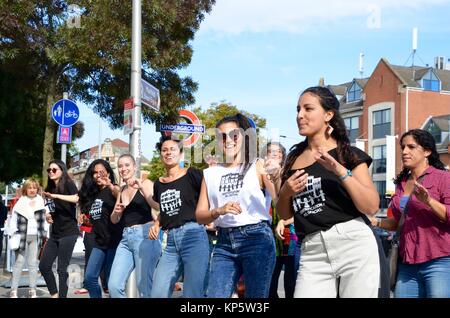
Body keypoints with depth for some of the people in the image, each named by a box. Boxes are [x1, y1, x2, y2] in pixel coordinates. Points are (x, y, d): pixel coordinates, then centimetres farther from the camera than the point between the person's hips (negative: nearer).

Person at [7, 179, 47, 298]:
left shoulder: (41, 202, 7)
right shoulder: (20, 203, 2)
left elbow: (45, 220, 6)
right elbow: (13, 219, 2)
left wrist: (44, 236, 0)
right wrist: (13, 234, -6)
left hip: (36, 237, 2)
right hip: (22, 236, -2)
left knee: (33, 263, 6)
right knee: (19, 262, -1)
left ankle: (32, 290, 11)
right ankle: (14, 290, 2)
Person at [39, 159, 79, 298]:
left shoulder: (68, 184, -7)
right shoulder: (49, 188, 13)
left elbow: (77, 198, -28)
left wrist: (56, 196, -33)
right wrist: (47, 215, 5)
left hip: (68, 232, -7)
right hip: (55, 233, 7)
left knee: (62, 268, -6)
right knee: (44, 266, 6)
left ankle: (62, 296, 2)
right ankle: (54, 294, 21)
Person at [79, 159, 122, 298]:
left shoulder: (112, 190, -6)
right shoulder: (92, 194, 15)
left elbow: (120, 195, -33)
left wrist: (110, 186, -53)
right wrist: (86, 220, 5)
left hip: (114, 240, -7)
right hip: (99, 241, 7)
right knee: (90, 277, 1)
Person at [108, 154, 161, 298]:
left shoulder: (145, 183, 1)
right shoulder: (121, 190, 19)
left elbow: (158, 206, -15)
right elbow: (114, 220, 22)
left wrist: (141, 187, -20)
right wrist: (116, 212, 1)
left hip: (145, 236, -6)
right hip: (126, 238, 6)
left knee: (144, 287, -6)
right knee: (114, 286, -5)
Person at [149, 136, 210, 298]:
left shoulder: (192, 175, 0)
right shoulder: (159, 184, 18)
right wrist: (156, 224, 13)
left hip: (193, 236, -5)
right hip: (171, 242, 6)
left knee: (192, 294, -6)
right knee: (157, 293, -1)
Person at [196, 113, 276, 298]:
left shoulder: (257, 166, 2)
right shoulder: (211, 173, 11)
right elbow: (200, 216, 9)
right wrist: (219, 211, -12)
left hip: (256, 238, -3)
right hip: (224, 242, 3)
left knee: (256, 296, 0)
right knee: (214, 295, 0)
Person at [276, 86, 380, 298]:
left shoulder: (348, 153, 1)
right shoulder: (294, 158, 13)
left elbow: (372, 207, -8)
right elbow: (284, 214, 19)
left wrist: (341, 171, -16)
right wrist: (286, 193, -1)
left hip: (354, 245, -3)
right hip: (312, 253, 4)